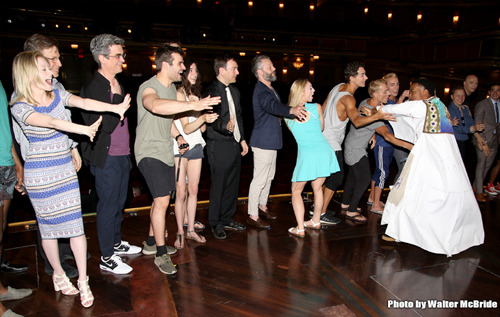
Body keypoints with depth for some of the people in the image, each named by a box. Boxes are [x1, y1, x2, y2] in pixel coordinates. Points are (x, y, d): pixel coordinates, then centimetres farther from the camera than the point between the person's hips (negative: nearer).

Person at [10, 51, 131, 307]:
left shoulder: (57, 96, 4)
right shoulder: (20, 108, -12)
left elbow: (84, 103, -10)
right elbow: (51, 122, -28)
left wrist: (114, 107, -23)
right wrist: (84, 129, -38)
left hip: (66, 172, 4)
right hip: (40, 178, -4)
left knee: (76, 226, 0)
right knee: (49, 227, 11)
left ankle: (83, 281, 12)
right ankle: (58, 275, 33)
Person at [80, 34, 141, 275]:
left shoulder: (118, 85, 12)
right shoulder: (93, 88, -16)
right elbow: (106, 126, -22)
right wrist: (117, 97, -20)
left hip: (123, 155, 8)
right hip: (106, 158, -8)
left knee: (119, 202, 19)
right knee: (108, 206, 2)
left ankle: (116, 243, 37)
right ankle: (107, 258, 16)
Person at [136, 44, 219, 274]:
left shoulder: (172, 88, 10)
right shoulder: (148, 88, -18)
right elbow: (156, 106, -43)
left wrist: (176, 136, 12)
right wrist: (193, 105, -48)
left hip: (166, 152, 9)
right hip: (150, 153, -9)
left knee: (161, 200, 16)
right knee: (162, 202, -13)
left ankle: (151, 242, 33)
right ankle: (161, 254, 2)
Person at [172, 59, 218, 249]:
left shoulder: (195, 95, 16)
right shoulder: (178, 94, -7)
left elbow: (202, 129, 12)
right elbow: (186, 128, -15)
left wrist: (198, 107, -3)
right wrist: (203, 117, -30)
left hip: (196, 146, 7)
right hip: (180, 147, -7)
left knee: (193, 190, 9)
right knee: (181, 192, -3)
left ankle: (191, 229, 18)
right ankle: (180, 232, 8)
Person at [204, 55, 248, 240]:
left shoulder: (235, 90, 14)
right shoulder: (212, 91, -12)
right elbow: (212, 120, -22)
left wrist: (242, 139, 17)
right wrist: (226, 127, -41)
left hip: (235, 145, 8)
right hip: (219, 147, -8)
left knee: (233, 184, 14)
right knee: (218, 185, 1)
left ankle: (227, 219, 29)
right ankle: (215, 223, 17)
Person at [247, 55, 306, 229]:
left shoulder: (270, 89, 13)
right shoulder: (261, 91, -21)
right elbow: (271, 105, -42)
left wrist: (286, 113, 12)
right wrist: (291, 110, -58)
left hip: (271, 141, 10)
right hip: (263, 142, -10)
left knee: (269, 176, 21)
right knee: (259, 180, -3)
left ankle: (262, 205, 37)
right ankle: (252, 216, 8)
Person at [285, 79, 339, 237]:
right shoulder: (316, 107, 1)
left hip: (307, 155, -2)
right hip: (324, 151, 2)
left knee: (296, 191, 12)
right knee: (317, 188, 19)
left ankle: (300, 229, 6)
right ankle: (315, 221, 36)